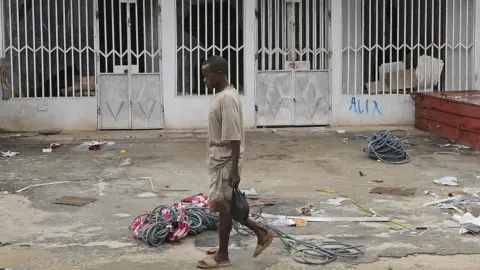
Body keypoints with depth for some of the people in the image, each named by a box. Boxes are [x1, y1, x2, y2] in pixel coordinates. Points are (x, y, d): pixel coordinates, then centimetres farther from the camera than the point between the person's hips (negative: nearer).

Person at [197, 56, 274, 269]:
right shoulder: (222, 95, 11)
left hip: (226, 162, -10)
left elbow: (234, 138, -23)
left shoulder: (227, 98, -21)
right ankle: (261, 233, 23)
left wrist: (234, 170, -24)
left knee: (223, 207, 1)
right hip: (219, 160, 10)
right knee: (224, 206, 15)